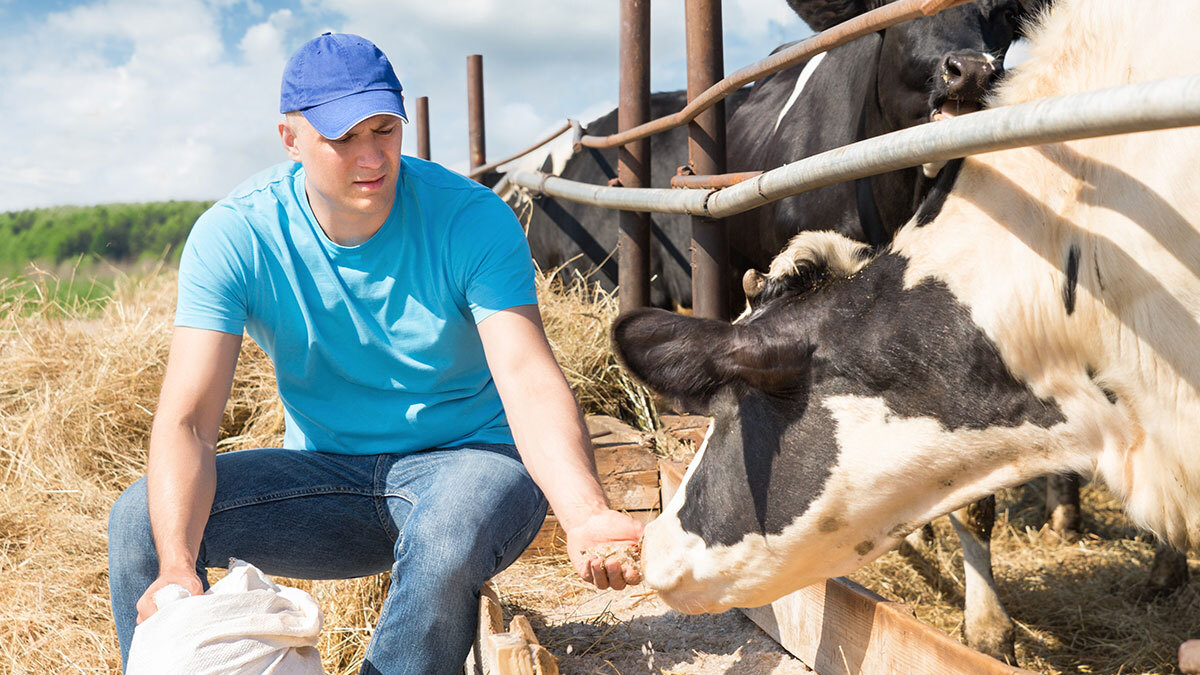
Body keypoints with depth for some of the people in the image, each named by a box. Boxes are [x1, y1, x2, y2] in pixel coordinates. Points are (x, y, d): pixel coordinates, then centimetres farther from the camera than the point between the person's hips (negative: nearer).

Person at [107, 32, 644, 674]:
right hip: (325, 472, 3)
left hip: (468, 458, -2)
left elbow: (530, 382, -27)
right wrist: (177, 565, -39)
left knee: (447, 540, -38)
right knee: (141, 518, -19)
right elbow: (186, 420, -20)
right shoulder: (234, 236, -13)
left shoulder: (473, 220, -17)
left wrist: (585, 514, -47)